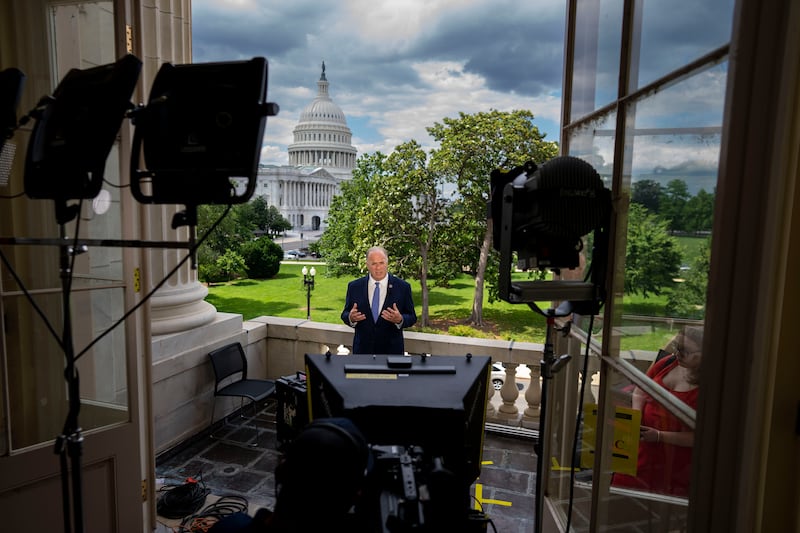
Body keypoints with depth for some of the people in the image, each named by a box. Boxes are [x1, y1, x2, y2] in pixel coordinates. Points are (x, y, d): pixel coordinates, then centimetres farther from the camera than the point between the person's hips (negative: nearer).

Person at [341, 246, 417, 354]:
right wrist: (351, 317, -19)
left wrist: (399, 319, -24)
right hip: (362, 350, 1)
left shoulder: (402, 287, -5)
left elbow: (412, 318, -3)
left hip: (392, 350, -1)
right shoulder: (354, 286, -1)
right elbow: (345, 315, 4)